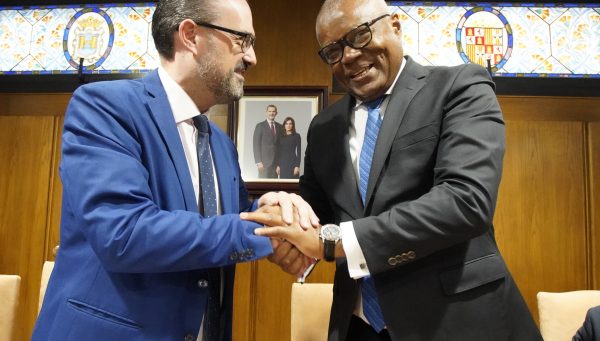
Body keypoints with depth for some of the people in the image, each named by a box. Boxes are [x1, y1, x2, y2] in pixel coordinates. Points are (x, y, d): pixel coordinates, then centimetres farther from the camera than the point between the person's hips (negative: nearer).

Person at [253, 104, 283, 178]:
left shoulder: (280, 127, 11)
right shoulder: (260, 126, -1)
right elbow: (256, 145, -5)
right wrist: (258, 162, -13)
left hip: (276, 161, 4)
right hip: (264, 161, -4)